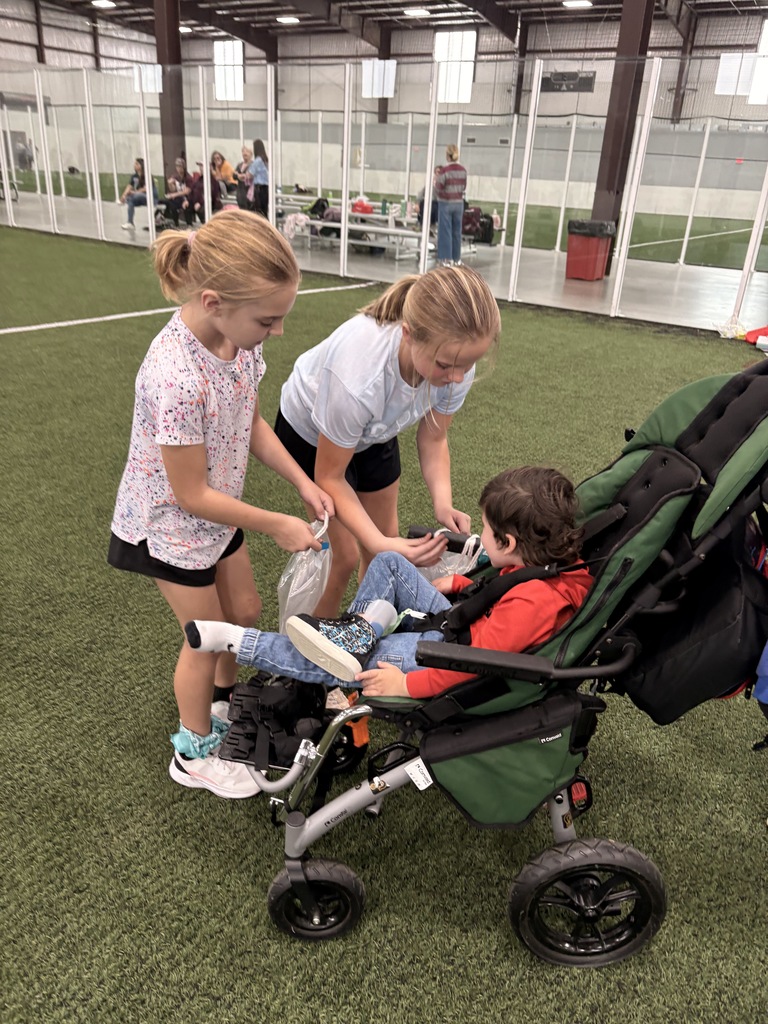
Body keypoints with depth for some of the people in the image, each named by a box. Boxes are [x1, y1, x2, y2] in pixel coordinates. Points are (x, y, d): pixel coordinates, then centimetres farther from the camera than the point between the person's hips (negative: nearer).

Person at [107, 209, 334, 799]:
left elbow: (252, 423, 1)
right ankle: (195, 754, 37)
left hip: (216, 509, 7)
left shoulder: (238, 336, -14)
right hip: (171, 523, -7)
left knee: (246, 612, 21)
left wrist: (303, 483, -8)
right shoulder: (177, 378, -38)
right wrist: (277, 525, -19)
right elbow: (191, 495, -28)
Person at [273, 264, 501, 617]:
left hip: (375, 433, 5)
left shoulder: (455, 361, -31)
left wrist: (443, 503, -28)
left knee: (385, 541, 12)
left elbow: (433, 438, -11)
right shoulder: (357, 379, -46)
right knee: (344, 554, -2)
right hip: (310, 433, -5)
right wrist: (381, 544, -40)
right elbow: (330, 478, -29)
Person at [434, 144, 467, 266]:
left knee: (445, 230, 2)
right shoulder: (463, 170, 2)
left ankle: (447, 257, 2)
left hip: (446, 203, -5)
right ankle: (456, 257, 17)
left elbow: (439, 188, -10)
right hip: (459, 203, 5)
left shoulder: (444, 170, -14)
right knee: (457, 230, 12)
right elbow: (463, 187, 10)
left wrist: (436, 179, 6)